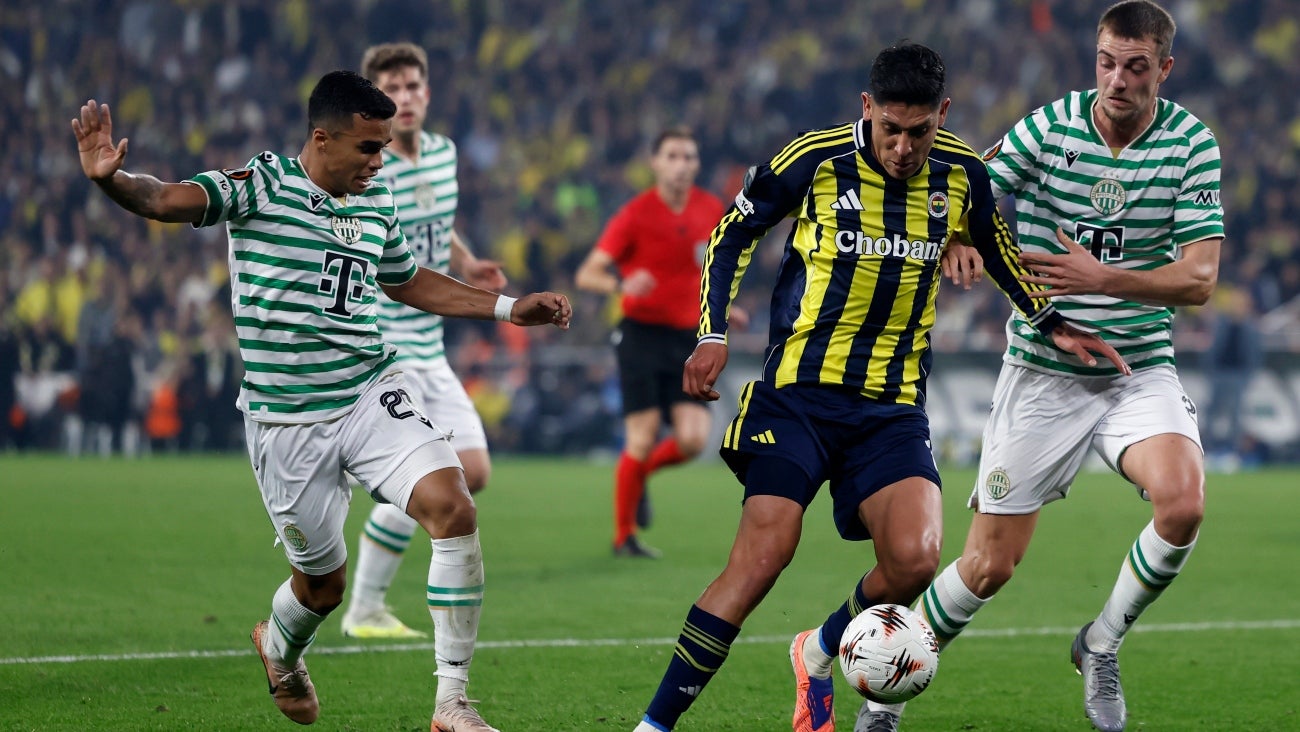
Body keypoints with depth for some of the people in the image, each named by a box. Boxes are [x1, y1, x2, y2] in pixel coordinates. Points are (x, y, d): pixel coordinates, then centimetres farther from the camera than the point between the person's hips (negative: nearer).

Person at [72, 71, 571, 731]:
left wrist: (508, 307, 24)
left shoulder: (376, 203, 8)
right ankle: (280, 649, 46)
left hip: (370, 394, 4)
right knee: (323, 580, 6)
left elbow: (407, 281, 27)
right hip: (287, 420, -4)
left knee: (452, 507, -20)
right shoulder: (261, 185, -10)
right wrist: (110, 179, -47)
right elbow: (170, 200, -26)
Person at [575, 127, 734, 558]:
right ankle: (624, 536, 8)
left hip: (688, 338, 4)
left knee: (693, 439, -10)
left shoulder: (710, 211, 5)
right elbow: (586, 275, -12)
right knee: (643, 439, -9)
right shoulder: (636, 215, -9)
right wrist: (623, 285, -31)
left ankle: (640, 474, 24)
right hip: (643, 334, -4)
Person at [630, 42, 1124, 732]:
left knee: (914, 559, -18)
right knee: (761, 556, -17)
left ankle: (819, 653, 14)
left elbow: (998, 249, 24)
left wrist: (1053, 325, 19)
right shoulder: (815, 160, -8)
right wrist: (713, 335, -3)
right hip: (799, 391, -3)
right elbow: (731, 236, 6)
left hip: (893, 405, 3)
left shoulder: (960, 175, 2)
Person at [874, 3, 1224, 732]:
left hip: (1141, 367, 1)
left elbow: (1199, 277, -11)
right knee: (991, 564, -1)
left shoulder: (1191, 142, -6)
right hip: (1043, 374, -1)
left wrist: (1102, 278, -24)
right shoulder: (1048, 128, -10)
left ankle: (1102, 644, 0)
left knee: (1183, 503, -26)